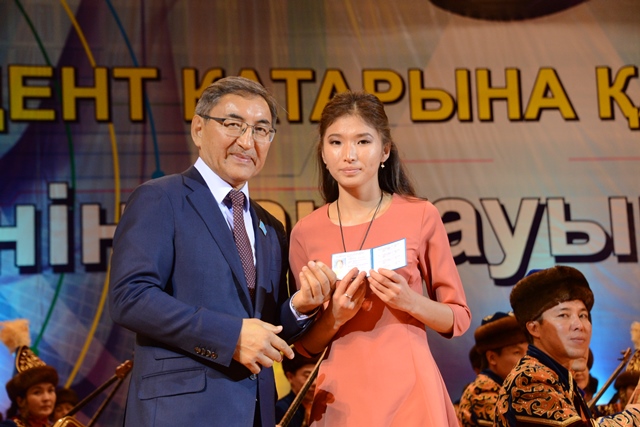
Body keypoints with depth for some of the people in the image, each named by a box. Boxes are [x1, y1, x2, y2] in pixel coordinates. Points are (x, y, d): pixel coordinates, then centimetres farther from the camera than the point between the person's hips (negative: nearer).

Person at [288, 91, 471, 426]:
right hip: (341, 394, 2)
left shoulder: (420, 216, -4)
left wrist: (410, 301, -16)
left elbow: (459, 319, 2)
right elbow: (305, 344, 8)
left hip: (407, 388, -1)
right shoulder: (306, 233, 2)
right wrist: (335, 316, -12)